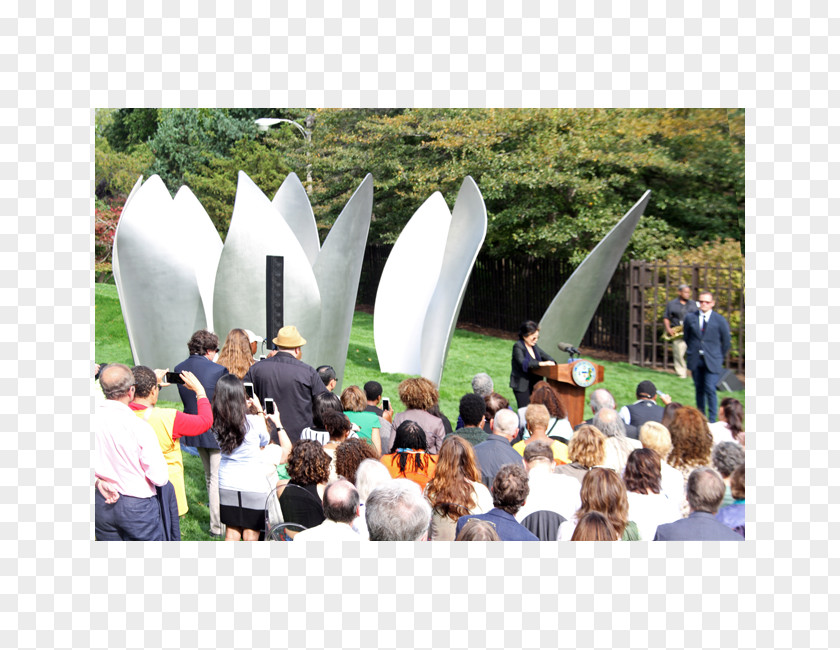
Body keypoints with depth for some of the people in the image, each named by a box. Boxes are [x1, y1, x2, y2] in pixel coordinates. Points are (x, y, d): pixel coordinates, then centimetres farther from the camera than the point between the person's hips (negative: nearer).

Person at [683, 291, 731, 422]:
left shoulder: (720, 320, 0)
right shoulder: (691, 319, 6)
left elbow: (726, 341, 7)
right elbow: (687, 337, 17)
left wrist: (720, 358, 8)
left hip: (712, 361, -3)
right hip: (695, 361, 3)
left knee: (710, 389, -11)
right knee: (699, 389, 9)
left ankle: (712, 420, -2)